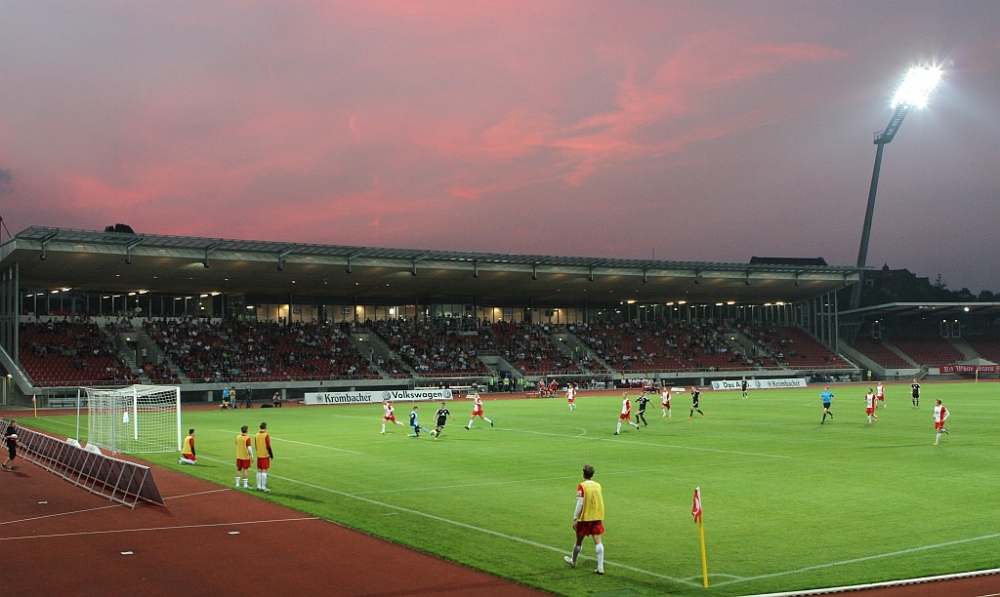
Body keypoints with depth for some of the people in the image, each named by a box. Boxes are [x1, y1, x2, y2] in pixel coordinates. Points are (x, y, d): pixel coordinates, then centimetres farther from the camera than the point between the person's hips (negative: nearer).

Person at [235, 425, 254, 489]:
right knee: (245, 470, 1)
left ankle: (237, 484, 16)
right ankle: (245, 485, 3)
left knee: (238, 470, 14)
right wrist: (252, 456, -11)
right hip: (246, 457, -5)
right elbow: (249, 448, -19)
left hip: (238, 457, 5)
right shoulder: (247, 438, -17)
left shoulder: (238, 437, 1)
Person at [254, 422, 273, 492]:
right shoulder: (266, 435, -13)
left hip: (259, 455, 6)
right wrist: (271, 455, -4)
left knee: (259, 471, 11)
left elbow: (255, 446, 12)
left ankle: (259, 486, 15)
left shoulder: (256, 435, 6)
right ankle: (263, 487, -5)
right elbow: (268, 446, -13)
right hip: (265, 455, -6)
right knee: (264, 471, -4)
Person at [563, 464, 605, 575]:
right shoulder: (598, 485, 3)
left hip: (584, 518, -3)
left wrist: (575, 519, -11)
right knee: (598, 542, 1)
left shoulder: (582, 486, -12)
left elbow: (580, 503, -16)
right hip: (597, 518, 3)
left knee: (579, 541, 14)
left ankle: (573, 561, 34)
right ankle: (600, 567, -5)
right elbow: (601, 502, 11)